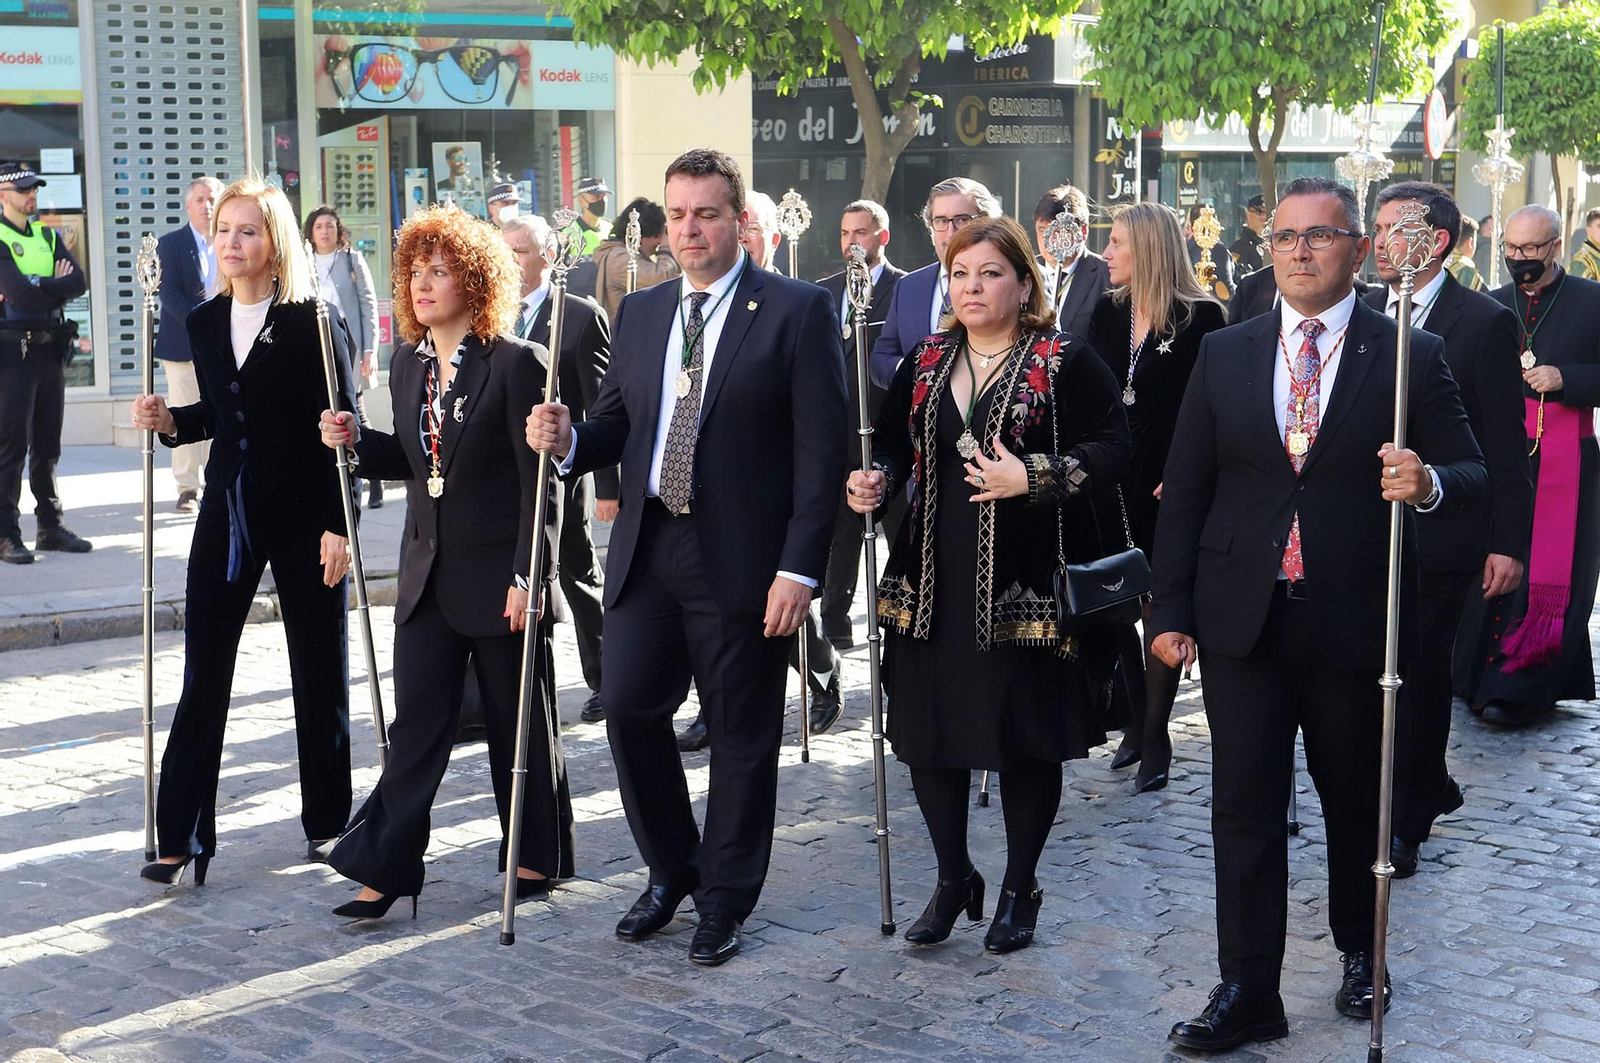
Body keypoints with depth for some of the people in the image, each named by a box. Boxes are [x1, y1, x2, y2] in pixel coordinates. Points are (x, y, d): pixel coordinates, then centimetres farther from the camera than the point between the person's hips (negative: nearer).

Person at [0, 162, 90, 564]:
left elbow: (78, 283, 0)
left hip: (51, 349, 6)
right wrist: (56, 285, -3)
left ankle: (51, 527, 16)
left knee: (47, 444, 10)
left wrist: (36, 288, -12)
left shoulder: (48, 237, 15)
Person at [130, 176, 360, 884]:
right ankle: (182, 837, 6)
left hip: (302, 513, -4)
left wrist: (338, 524, -15)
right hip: (227, 512, 4)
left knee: (320, 675, 7)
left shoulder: (312, 321, -9)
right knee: (203, 675, 1)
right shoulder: (205, 322, 7)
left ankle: (326, 821, 20)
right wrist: (169, 421, -1)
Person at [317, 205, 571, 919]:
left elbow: (539, 481, -13)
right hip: (429, 572, 6)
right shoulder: (408, 364, 9)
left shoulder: (516, 363, -12)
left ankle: (536, 856, 23)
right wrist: (356, 442, -1)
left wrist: (528, 575, -17)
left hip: (500, 574, -5)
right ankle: (386, 869, 6)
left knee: (519, 724, 8)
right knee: (416, 724, 4)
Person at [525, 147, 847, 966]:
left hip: (742, 559, -5)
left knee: (741, 735, 6)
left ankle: (724, 899, 22)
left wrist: (799, 568, -15)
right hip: (647, 551, 5)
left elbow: (821, 448, -9)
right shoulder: (639, 314, 12)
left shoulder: (797, 311, -5)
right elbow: (615, 427, 16)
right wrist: (567, 440, -8)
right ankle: (672, 870, 26)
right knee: (629, 710, 3)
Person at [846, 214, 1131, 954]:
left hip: (1026, 584, -4)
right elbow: (893, 442, 19)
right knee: (929, 732, 6)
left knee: (1025, 738, 4)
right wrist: (877, 479, -2)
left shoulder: (1067, 364, -4)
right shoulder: (924, 365, 11)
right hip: (934, 580, 5)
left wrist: (1031, 478, -22)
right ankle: (953, 878, 26)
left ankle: (1019, 889, 22)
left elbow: (1111, 452, -12)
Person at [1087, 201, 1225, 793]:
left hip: (1168, 483, -5)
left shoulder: (1202, 317, -8)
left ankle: (1155, 737, 10)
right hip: (1111, 479, 5)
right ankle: (1137, 724, 23)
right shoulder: (1108, 312, 8)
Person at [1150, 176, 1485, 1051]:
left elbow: (1471, 475, -1)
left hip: (1354, 620, -1)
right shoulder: (1224, 354, 6)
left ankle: (1360, 954, 36)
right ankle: (1247, 993, 9)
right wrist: (1169, 609, 2)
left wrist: (1429, 481, -25)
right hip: (1243, 619, 1)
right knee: (1244, 807, 2)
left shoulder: (1410, 355, -1)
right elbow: (1185, 491, 6)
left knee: (1357, 803, 14)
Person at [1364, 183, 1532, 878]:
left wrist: (1509, 543, -9)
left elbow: (1505, 446, -8)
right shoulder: (1363, 314, 7)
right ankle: (1433, 790, 33)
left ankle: (1405, 825, 14)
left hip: (1438, 535, -5)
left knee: (1418, 676, 2)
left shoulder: (1485, 323, -8)